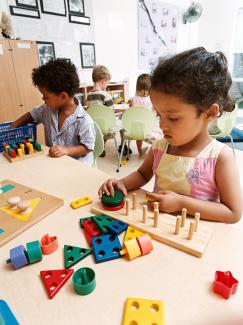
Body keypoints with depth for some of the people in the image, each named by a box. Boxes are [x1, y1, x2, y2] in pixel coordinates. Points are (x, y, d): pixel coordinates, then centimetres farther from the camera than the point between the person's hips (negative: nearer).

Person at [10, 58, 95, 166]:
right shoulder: (48, 109, 1)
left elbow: (87, 147, -16)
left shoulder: (84, 121, -21)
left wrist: (66, 150, -28)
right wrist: (12, 128, 14)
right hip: (52, 161, 5)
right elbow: (32, 115, 19)